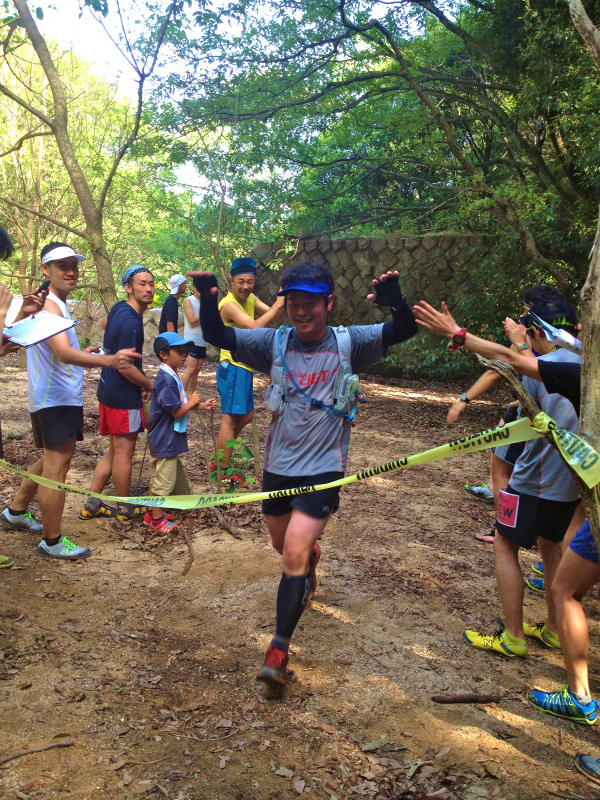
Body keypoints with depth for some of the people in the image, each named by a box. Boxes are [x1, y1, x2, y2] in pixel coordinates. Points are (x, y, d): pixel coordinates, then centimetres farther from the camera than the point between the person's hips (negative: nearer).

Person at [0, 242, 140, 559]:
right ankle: (52, 542, 4)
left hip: (61, 397, 11)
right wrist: (109, 360, -46)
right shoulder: (49, 305, -18)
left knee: (51, 460, 23)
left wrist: (83, 354, 24)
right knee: (57, 466, -5)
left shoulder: (57, 304, 16)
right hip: (56, 399, -11)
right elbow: (64, 353, -33)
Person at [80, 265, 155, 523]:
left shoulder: (118, 308, 7)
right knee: (124, 452, 4)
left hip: (109, 391, 10)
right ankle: (124, 508, 19)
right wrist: (149, 385, -8)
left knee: (114, 449, 18)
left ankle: (92, 504, 23)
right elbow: (126, 367, -24)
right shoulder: (131, 322, -22)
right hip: (124, 395, -10)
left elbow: (106, 326, 31)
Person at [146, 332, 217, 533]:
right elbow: (177, 412, -22)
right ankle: (157, 520, 12)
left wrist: (201, 405, 5)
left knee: (158, 478, 21)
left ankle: (154, 512, 34)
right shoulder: (167, 380, -23)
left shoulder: (171, 377, 10)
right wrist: (192, 402, -7)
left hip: (164, 439, 11)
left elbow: (178, 406, 15)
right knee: (164, 481, 0)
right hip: (166, 440, -11)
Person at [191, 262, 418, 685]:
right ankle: (311, 557, 58)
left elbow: (406, 330, -13)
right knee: (283, 545, 22)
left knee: (294, 554, -12)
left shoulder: (348, 343, -8)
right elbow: (218, 335, -7)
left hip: (323, 468, -3)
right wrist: (208, 299, -26)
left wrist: (395, 300, -35)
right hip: (278, 465, 4)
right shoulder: (275, 343, -4)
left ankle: (280, 646, 3)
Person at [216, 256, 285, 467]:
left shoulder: (250, 298, 8)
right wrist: (278, 304, -26)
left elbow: (274, 317, 5)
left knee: (247, 415, 19)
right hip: (233, 368, -10)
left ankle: (221, 456, 30)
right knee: (230, 418, -7)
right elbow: (255, 326, -31)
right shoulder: (229, 304, -20)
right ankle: (223, 470, -1)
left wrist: (283, 301, -12)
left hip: (244, 368, 10)